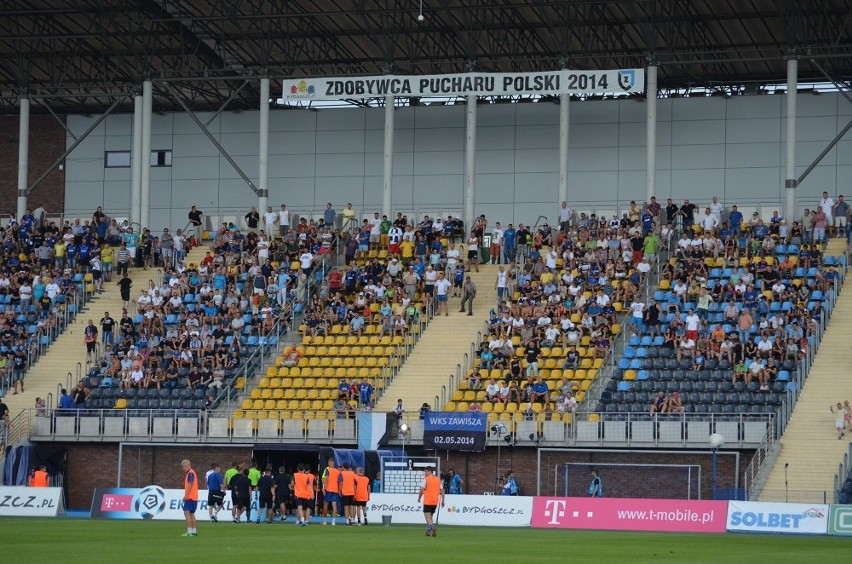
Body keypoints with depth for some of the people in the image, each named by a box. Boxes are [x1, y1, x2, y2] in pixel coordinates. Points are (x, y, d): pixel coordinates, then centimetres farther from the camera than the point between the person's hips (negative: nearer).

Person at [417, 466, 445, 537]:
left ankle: (433, 528, -28)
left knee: (427, 517, -6)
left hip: (427, 501, -6)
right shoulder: (438, 479, 10)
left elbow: (422, 490, -8)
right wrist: (442, 501, 12)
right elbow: (442, 491, 9)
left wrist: (419, 498, 6)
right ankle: (428, 531, 16)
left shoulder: (426, 479, -7)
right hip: (435, 502, 6)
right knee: (430, 517, 18)